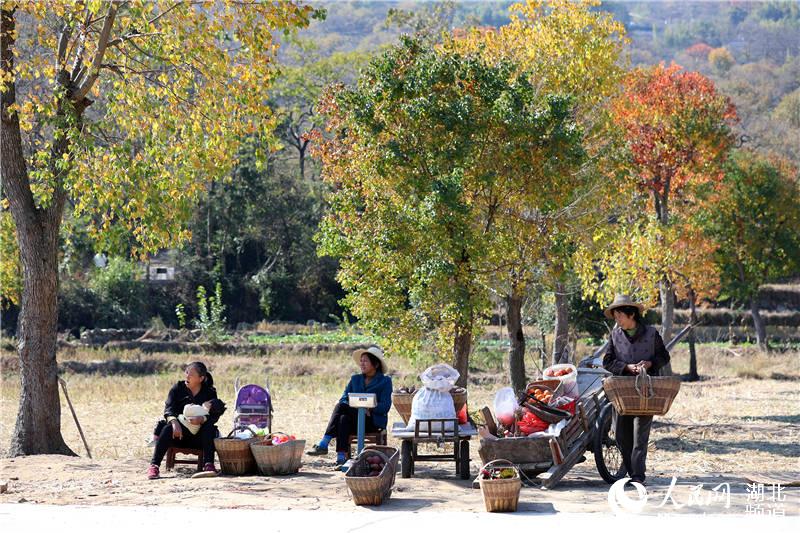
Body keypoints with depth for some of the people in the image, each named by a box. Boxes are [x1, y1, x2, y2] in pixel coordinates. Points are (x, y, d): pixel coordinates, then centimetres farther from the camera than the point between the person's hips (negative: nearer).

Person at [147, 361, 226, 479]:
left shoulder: (210, 392, 2)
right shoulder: (178, 388, 4)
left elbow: (214, 416, -9)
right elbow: (168, 409, -9)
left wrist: (202, 419, -32)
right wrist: (174, 422, -31)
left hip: (198, 436, 0)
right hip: (179, 430, 0)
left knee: (209, 427, -30)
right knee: (168, 429, -32)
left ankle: (208, 465, -39)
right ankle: (154, 466, -40)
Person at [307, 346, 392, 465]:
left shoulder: (385, 381, 4)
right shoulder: (355, 379, 19)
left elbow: (385, 407, -6)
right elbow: (344, 399, 9)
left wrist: (369, 409, -22)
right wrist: (357, 408, -12)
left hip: (374, 421, -4)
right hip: (355, 419, 4)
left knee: (341, 407, -28)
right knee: (344, 418, -32)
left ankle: (323, 444, -34)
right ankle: (341, 457, -43)